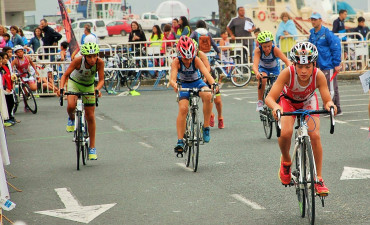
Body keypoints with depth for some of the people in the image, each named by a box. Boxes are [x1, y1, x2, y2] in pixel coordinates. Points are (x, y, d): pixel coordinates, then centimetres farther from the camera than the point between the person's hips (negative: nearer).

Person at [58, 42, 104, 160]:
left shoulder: (100, 62, -28)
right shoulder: (78, 60, -32)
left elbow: (101, 80, -21)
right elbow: (65, 75, -25)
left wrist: (97, 89, -41)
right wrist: (61, 88, -41)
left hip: (89, 86, 2)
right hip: (74, 83, -2)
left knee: (90, 117, 1)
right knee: (71, 105, -32)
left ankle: (92, 147, 13)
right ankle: (71, 118, 6)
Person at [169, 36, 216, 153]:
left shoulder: (196, 60, -23)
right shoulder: (176, 62, -24)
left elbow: (206, 73, -36)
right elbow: (172, 78, -37)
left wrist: (213, 83, -56)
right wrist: (174, 85, -61)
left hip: (197, 83, 0)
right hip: (184, 85, 0)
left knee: (208, 95, -33)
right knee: (183, 108, -23)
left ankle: (206, 127, -21)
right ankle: (180, 141, -19)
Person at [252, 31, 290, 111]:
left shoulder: (275, 49, -31)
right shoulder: (258, 51, -30)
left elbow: (286, 60, -39)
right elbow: (255, 65, -43)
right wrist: (257, 73, -66)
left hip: (274, 69, 1)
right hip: (263, 68, -1)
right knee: (262, 79, -33)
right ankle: (260, 101, -19)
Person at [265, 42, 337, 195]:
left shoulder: (318, 75, -34)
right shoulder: (288, 73, -37)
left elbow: (327, 100, -34)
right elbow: (270, 97, -40)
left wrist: (330, 105, -58)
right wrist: (275, 107, -62)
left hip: (308, 102, 1)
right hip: (288, 100, -1)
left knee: (315, 135, -18)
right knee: (285, 133, -26)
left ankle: (319, 179, -5)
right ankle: (286, 161, 7)